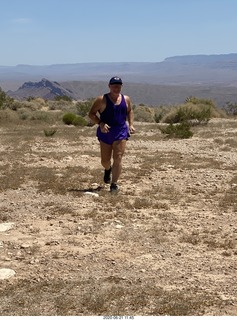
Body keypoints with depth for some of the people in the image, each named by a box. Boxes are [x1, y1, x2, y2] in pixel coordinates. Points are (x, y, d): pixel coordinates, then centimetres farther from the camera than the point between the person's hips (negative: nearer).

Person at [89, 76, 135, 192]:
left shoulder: (126, 99, 7)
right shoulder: (102, 100, -5)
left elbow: (129, 111, 24)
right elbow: (91, 114, -3)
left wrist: (131, 124, 8)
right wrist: (100, 124, -19)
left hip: (121, 132, 1)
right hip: (106, 132, -1)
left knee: (118, 158, -10)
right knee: (105, 160, 7)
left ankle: (114, 184, -4)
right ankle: (108, 169, 44)